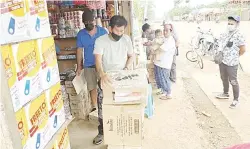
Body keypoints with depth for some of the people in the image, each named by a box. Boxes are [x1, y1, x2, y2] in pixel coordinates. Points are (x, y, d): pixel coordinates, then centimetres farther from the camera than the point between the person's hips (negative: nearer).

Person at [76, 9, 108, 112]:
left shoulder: (103, 31, -4)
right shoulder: (81, 34, -2)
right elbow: (79, 51, 4)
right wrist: (79, 67, 4)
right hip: (88, 66, 1)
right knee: (92, 88, 9)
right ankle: (95, 107, 25)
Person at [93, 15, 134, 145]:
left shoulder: (126, 39, -4)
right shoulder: (100, 41, -14)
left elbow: (131, 56, 7)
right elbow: (98, 60, -25)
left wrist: (126, 69, -11)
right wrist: (102, 75, -43)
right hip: (106, 79, -2)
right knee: (103, 108, 5)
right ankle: (102, 132, 25)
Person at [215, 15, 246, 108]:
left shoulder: (238, 36, -16)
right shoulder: (226, 34, 6)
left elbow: (243, 50, -13)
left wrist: (234, 57, 0)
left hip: (231, 63, -7)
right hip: (222, 61, 8)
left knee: (233, 81, 2)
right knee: (224, 78, 21)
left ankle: (236, 100, 16)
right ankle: (225, 94, 40)